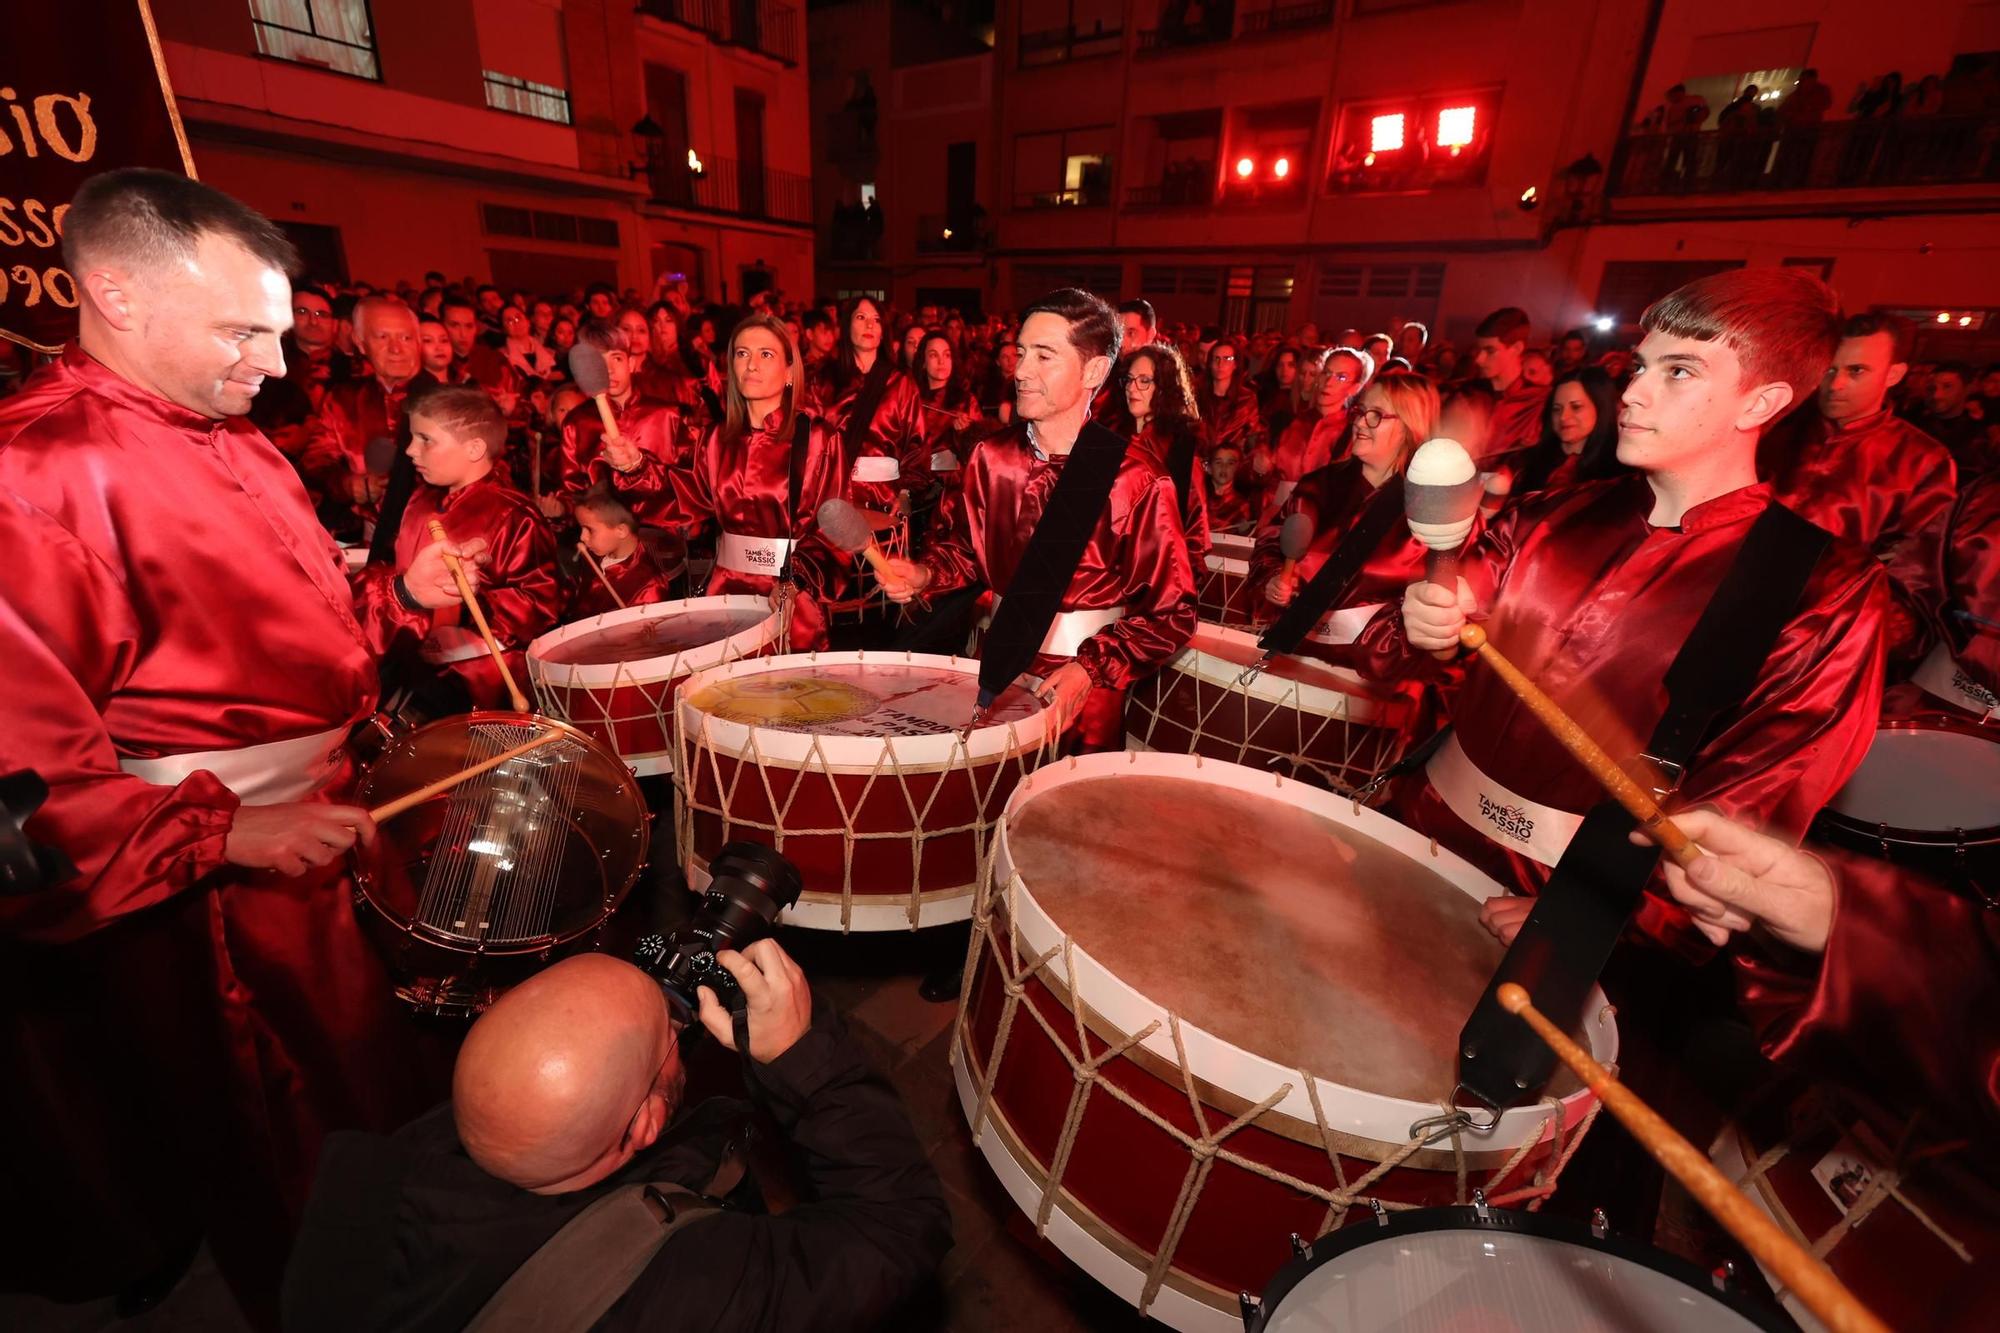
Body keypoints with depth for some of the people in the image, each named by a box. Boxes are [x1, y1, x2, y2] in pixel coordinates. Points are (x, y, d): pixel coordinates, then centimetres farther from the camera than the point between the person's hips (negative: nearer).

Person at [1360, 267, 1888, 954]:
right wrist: (1422, 628, -20)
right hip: (1428, 828, 3)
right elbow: (1384, 655, 2)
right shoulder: (1550, 518, 6)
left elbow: (1743, 824, -10)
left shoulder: (1823, 592, -4)